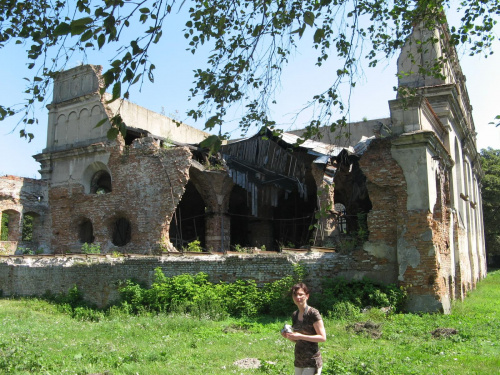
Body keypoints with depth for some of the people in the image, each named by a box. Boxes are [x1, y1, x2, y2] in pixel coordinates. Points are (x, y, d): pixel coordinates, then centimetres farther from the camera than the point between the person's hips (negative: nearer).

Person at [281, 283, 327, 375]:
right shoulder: (294, 315, 8)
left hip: (312, 361, -7)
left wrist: (300, 336, -20)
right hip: (298, 360, 7)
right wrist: (288, 336, -4)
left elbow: (323, 337, -14)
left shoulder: (313, 313, -12)